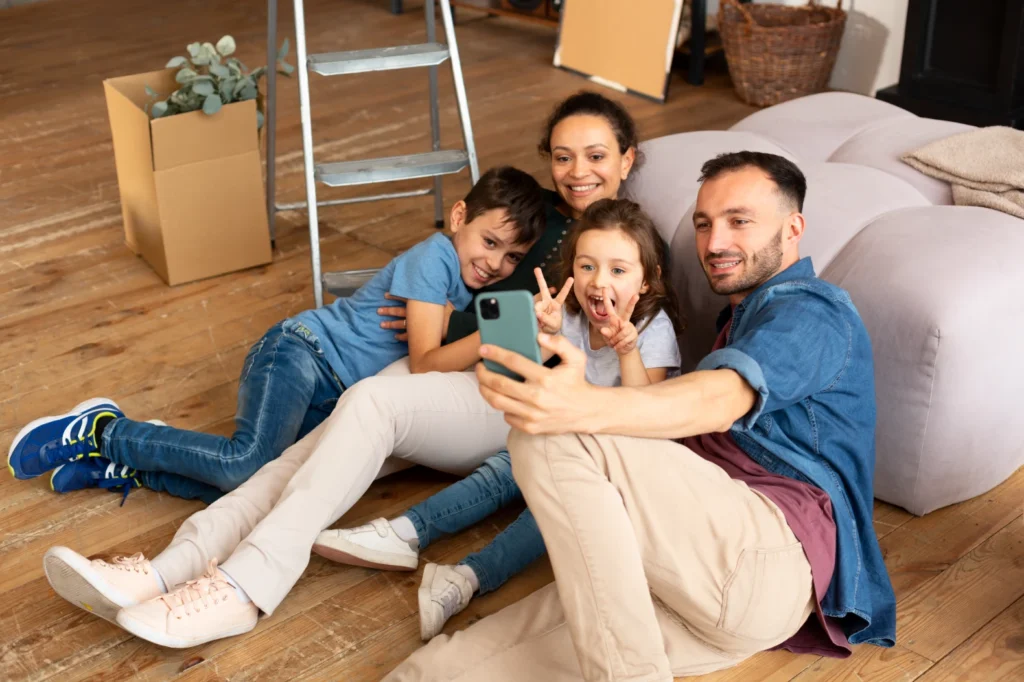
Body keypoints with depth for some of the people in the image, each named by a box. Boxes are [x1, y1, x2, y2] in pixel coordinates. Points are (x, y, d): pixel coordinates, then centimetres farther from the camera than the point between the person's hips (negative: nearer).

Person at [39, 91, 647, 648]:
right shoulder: (546, 215, 22)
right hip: (471, 378, 6)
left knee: (373, 401, -31)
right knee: (333, 435, -20)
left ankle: (244, 588, -36)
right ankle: (169, 572, -32)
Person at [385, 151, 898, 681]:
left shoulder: (811, 309, 2)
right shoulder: (745, 318, 35)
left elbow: (718, 403, -21)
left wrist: (582, 407, -39)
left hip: (776, 554, -8)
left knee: (549, 439, -26)